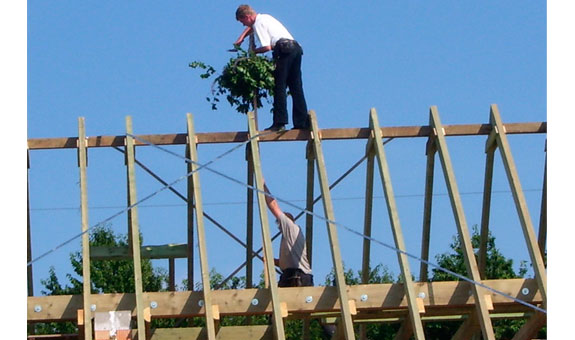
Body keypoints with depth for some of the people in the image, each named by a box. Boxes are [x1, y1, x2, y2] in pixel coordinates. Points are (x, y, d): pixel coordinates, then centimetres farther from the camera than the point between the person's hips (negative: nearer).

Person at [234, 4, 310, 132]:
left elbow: (267, 47, -10)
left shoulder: (258, 23, -2)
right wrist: (241, 38, 36)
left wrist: (253, 51, 7)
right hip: (296, 47, 9)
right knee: (296, 88, 7)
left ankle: (279, 122, -14)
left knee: (279, 87, -8)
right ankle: (302, 122, 2)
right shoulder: (264, 17, 26)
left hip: (284, 49, -9)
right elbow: (251, 27, 48)